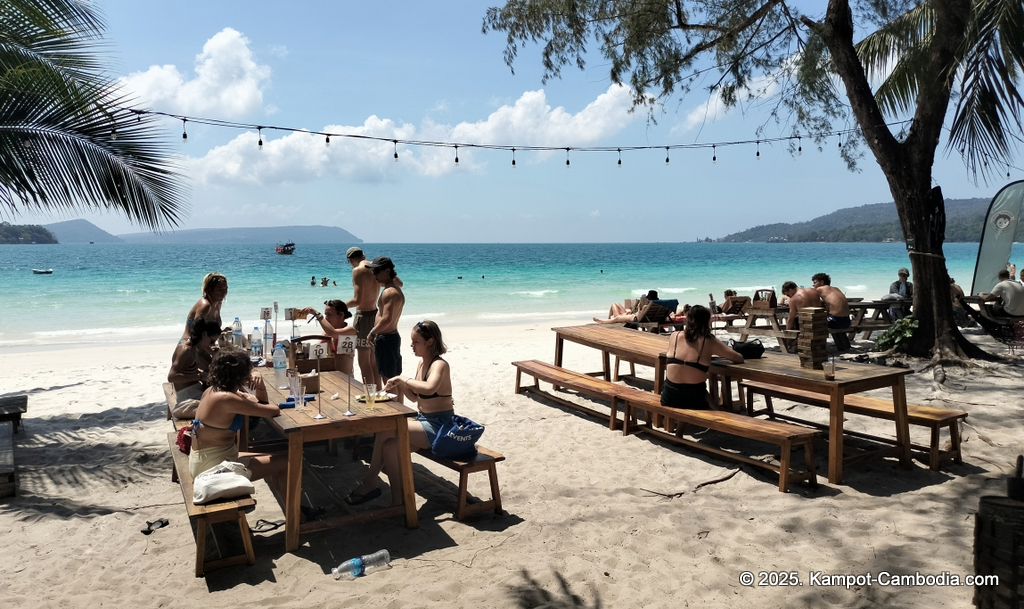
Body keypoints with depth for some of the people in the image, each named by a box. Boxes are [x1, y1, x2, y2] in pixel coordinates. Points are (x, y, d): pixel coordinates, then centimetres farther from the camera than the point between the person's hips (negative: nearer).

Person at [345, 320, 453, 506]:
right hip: (423, 420, 9)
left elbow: (429, 388, -39)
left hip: (438, 426, -9)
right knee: (389, 447, -15)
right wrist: (401, 387, -1)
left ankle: (370, 482, 0)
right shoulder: (422, 363, 11)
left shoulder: (439, 365, -16)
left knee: (384, 431, -19)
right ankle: (398, 501, -7)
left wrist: (405, 379, -26)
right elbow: (415, 397, 18)